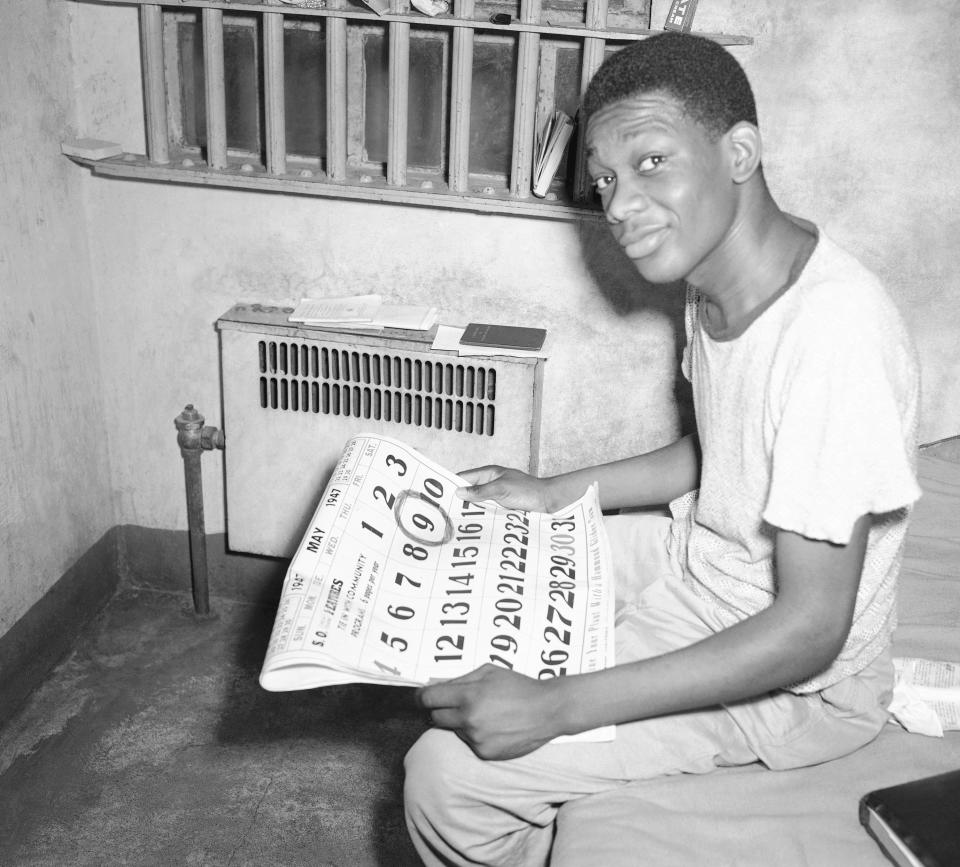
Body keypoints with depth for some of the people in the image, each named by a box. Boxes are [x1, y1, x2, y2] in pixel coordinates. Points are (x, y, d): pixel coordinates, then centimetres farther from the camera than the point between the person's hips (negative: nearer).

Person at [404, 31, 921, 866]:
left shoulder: (836, 335, -32)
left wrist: (558, 707, -32)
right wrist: (555, 492, 5)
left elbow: (809, 630, -30)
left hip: (792, 678, -9)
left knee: (447, 778, -14)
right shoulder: (717, 279, -3)